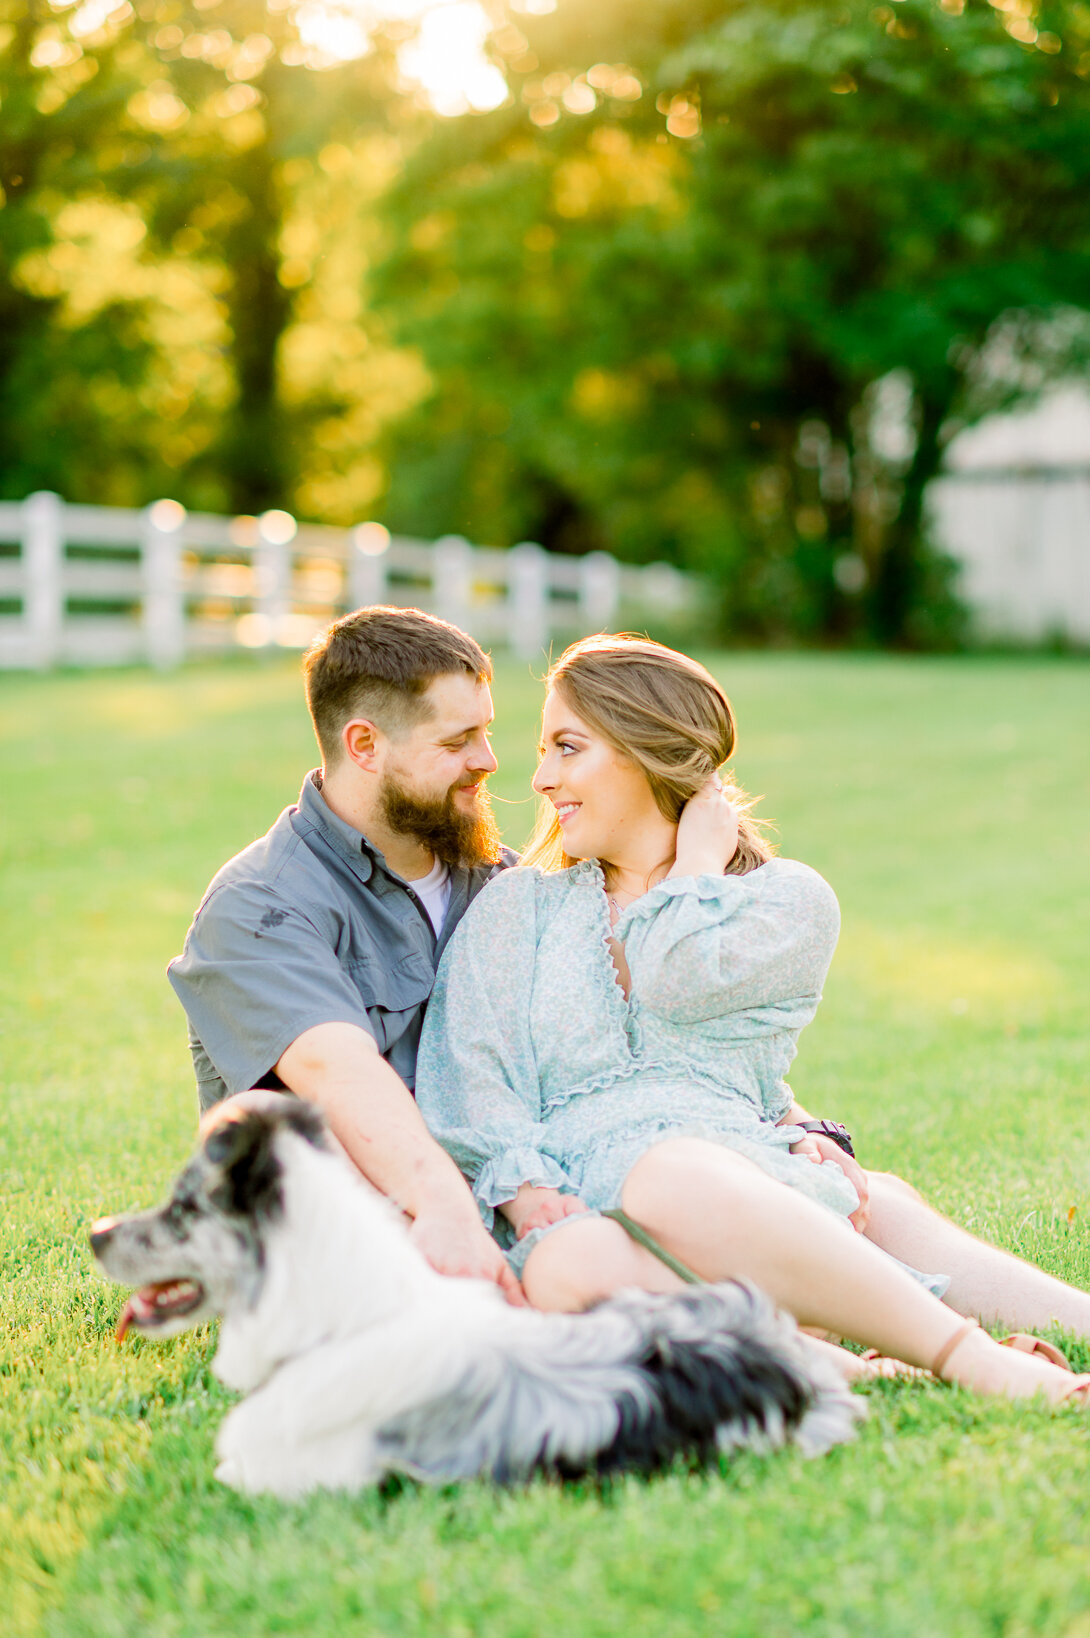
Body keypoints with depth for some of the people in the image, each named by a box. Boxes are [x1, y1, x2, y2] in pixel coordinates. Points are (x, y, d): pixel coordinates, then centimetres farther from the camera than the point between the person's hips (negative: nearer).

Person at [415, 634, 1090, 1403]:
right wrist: (526, 1194, -9)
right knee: (576, 1267, -38)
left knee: (675, 1180, -41)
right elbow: (469, 1078, 9)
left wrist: (697, 863, 14)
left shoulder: (789, 900, 17)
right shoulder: (516, 907, 24)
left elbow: (673, 981, -4)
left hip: (734, 1166, -1)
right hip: (572, 1203, 2)